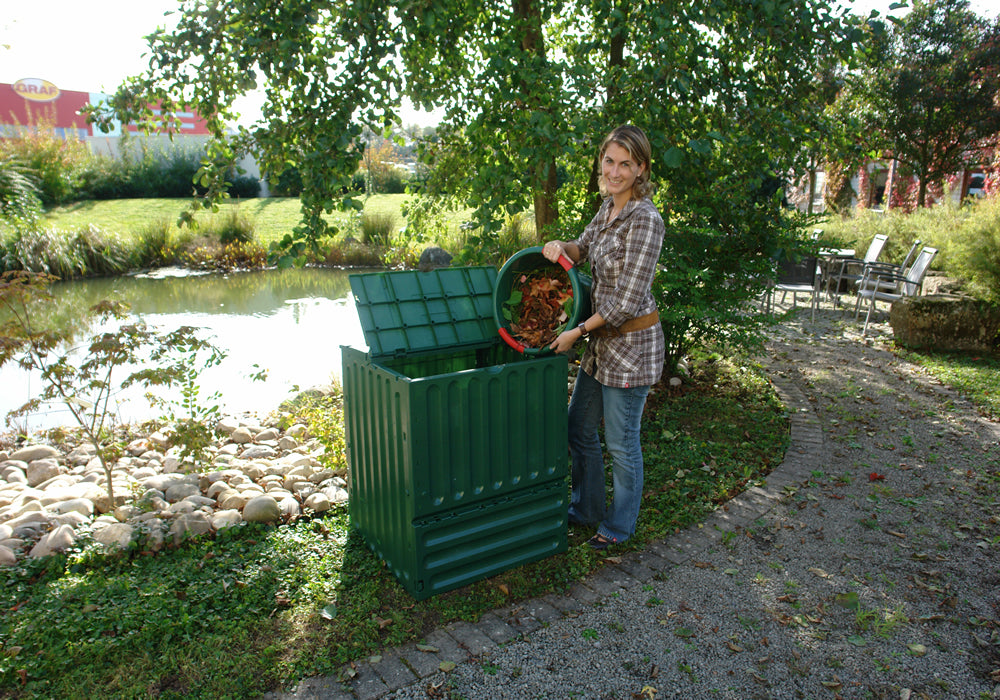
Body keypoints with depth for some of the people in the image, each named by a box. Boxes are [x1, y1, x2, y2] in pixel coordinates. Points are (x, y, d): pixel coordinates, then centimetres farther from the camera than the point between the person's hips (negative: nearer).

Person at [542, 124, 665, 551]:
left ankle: (619, 527, 29)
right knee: (579, 428, 19)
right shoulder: (608, 206, 6)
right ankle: (586, 509, 40)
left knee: (621, 442, 7)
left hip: (631, 343, -9)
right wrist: (560, 246, -4)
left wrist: (578, 332, -15)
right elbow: (584, 248, 20)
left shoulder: (645, 219, -21)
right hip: (602, 339, 9)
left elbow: (627, 301, -23)